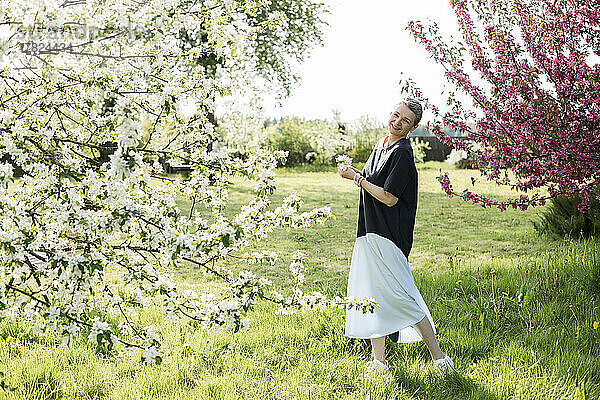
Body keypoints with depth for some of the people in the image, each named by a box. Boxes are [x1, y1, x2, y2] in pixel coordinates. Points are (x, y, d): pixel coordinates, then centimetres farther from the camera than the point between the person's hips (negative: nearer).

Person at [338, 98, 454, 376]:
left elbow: (389, 198, -20)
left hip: (388, 238, -9)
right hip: (370, 234, 9)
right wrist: (354, 173, 6)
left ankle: (438, 357, 4)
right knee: (371, 296, 10)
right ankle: (379, 362, 18)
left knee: (398, 296, -8)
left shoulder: (402, 153, -15)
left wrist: (357, 177, -12)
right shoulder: (381, 146, 14)